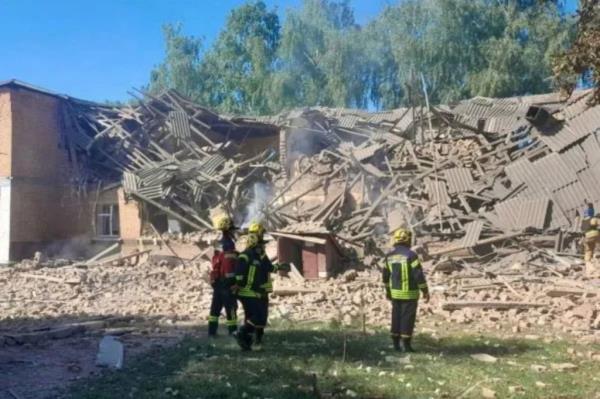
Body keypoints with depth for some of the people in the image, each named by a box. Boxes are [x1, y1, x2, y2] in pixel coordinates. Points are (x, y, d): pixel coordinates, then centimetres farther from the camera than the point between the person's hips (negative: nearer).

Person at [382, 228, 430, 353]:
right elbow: (419, 275, -18)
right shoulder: (411, 255, -16)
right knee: (408, 318, 1)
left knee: (396, 317, 12)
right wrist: (425, 291, -10)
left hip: (395, 292, 6)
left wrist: (388, 290, 23)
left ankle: (396, 344, 15)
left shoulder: (389, 256, 3)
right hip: (409, 293, -6)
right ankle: (406, 345, 4)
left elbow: (386, 275, 11)